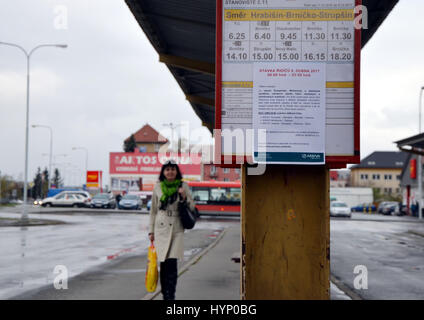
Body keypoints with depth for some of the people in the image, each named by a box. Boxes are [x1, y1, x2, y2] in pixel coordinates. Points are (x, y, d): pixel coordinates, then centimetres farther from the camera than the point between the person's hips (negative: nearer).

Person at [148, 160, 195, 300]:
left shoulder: (183, 186, 3)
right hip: (161, 228, 2)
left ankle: (170, 295, -8)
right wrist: (151, 230, 11)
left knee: (172, 263, -11)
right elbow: (153, 210, 13)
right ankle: (165, 295, 15)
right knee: (163, 264, 2)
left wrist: (184, 197, -13)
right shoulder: (158, 187, 7)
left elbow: (192, 207, 6)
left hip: (177, 229, -1)